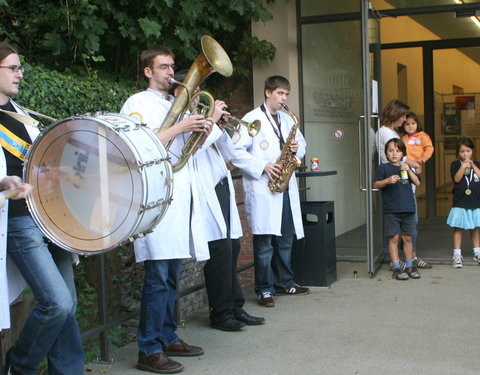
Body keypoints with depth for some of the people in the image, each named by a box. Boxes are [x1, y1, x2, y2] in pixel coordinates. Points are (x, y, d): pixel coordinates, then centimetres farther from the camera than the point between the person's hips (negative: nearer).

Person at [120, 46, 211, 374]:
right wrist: (179, 128, -15)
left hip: (182, 195, 7)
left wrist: (201, 131, 2)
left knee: (172, 274, 12)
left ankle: (168, 337, 22)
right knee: (158, 276, -10)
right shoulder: (137, 103, 1)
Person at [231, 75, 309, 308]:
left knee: (286, 238, 12)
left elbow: (301, 143, 26)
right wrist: (263, 166, -17)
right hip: (262, 190, -7)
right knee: (264, 241, -5)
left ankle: (285, 282, 24)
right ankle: (265, 289, 2)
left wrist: (297, 148, 2)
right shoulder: (251, 119, -4)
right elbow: (236, 151, -10)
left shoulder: (287, 120, 18)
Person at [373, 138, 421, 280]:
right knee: (394, 238, -1)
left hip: (408, 209, 4)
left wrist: (409, 171, -10)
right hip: (391, 210, -4)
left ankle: (410, 266, 21)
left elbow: (417, 182, 5)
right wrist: (388, 180, -21)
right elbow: (375, 184, -5)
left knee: (407, 238, 10)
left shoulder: (405, 167, 13)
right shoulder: (383, 167, 1)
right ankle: (396, 268, 7)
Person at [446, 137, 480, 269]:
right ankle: (457, 255, 2)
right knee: (458, 228, -1)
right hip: (460, 203, -2)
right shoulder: (455, 164, 2)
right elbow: (456, 179, -12)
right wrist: (463, 166, -20)